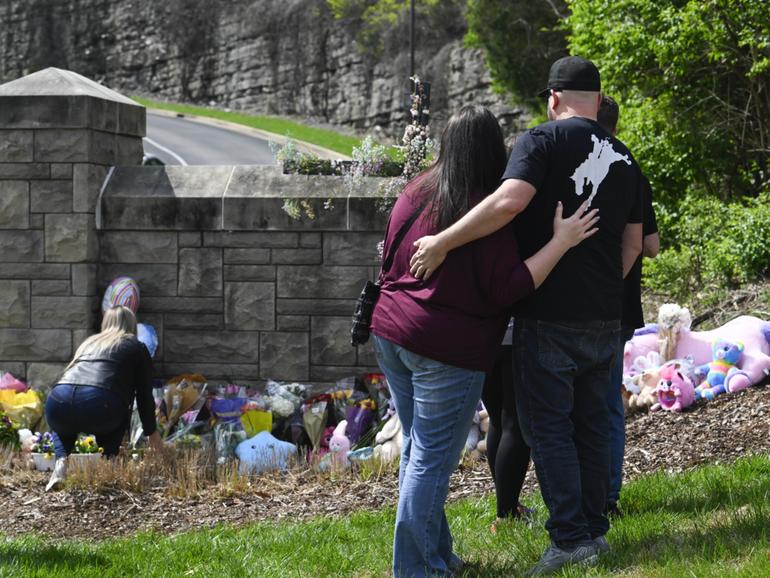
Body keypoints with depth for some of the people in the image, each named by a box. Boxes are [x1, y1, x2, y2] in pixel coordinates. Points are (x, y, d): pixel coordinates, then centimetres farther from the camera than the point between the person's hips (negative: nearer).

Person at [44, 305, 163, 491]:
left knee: (62, 425, 38)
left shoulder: (89, 342, 34)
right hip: (98, 404, -3)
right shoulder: (137, 348, 23)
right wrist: (152, 432, 40)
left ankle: (61, 461, 9)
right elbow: (145, 395, 24)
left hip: (57, 405, 3)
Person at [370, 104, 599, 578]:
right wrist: (561, 242, -15)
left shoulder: (416, 192, 6)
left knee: (417, 450, 16)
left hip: (390, 334, 7)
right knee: (432, 461, -1)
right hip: (447, 351, -7)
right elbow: (508, 288, -17)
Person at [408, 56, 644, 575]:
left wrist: (442, 243, -23)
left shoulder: (544, 141, -9)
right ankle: (595, 529, 20)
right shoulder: (625, 159, 11)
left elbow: (509, 201, -26)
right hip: (605, 318, 6)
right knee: (591, 424, 15)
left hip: (549, 317, -6)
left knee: (548, 425, 0)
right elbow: (633, 244, 14)